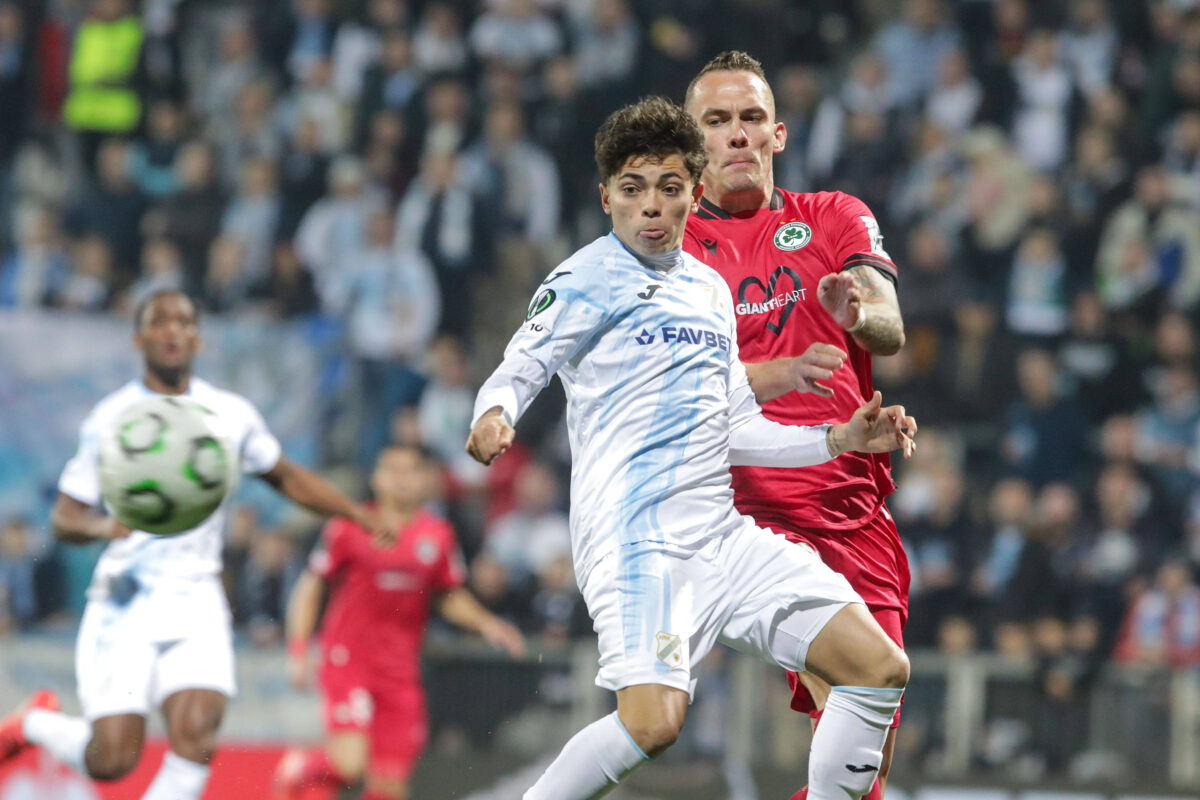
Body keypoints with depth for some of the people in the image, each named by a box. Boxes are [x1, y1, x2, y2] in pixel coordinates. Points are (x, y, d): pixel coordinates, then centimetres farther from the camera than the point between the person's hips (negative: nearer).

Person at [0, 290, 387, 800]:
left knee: (195, 737, -20)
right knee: (111, 759, -9)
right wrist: (105, 526, -23)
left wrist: (356, 512, 12)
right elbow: (64, 517, -1)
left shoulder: (231, 414, 7)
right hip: (125, 599, -2)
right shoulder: (110, 419, -1)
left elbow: (287, 477, 23)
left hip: (195, 599, 2)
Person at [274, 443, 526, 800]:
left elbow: (451, 598, 19)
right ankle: (295, 768, 13)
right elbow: (310, 587, 3)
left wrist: (485, 623, 1)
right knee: (349, 765, -21)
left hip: (401, 672, 4)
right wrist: (298, 650, -3)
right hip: (348, 660, -4)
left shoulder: (438, 536, 7)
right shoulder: (351, 528, -3)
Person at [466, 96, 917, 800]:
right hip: (636, 535, -8)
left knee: (881, 668, 1)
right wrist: (495, 415, -28)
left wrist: (839, 440, 19)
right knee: (654, 723, -27)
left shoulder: (710, 290, 22)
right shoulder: (590, 279, 1)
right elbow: (523, 366, -6)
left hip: (721, 529, 8)